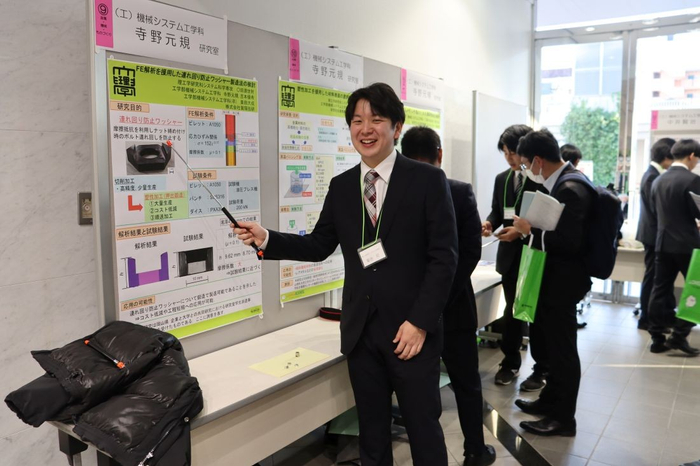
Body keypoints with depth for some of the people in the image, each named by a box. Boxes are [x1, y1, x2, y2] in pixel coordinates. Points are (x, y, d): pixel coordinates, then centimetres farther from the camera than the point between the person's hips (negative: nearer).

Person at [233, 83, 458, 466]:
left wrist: (420, 322, -15)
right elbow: (319, 245, 10)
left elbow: (444, 258, -10)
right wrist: (267, 239, -5)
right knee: (372, 432, 17)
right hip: (360, 330, 4)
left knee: (423, 429, 11)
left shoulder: (427, 179, -7)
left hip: (411, 329, -3)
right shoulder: (341, 186, 6)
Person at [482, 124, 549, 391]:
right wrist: (490, 223, -9)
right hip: (510, 256, 6)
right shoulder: (502, 179, 8)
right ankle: (510, 363, 29)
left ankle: (542, 370, 21)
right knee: (511, 312, 15)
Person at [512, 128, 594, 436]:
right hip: (555, 276, 10)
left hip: (563, 280, -10)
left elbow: (570, 241, -28)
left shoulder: (570, 189, -23)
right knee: (551, 342, 21)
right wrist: (531, 229, 5)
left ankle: (563, 418, 18)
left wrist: (532, 230, -21)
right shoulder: (564, 182, 7)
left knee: (562, 348, 3)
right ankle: (551, 400, 38)